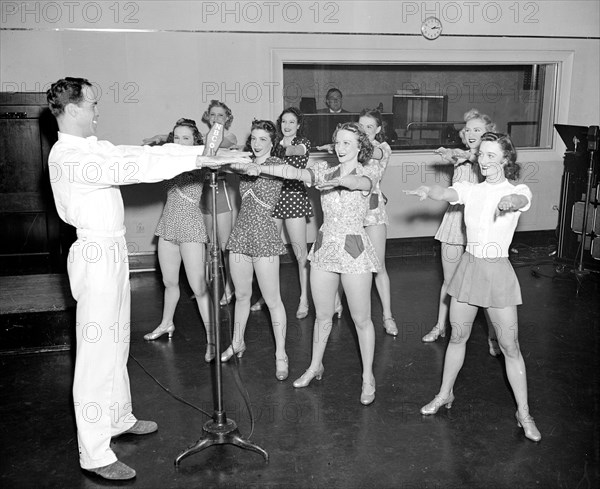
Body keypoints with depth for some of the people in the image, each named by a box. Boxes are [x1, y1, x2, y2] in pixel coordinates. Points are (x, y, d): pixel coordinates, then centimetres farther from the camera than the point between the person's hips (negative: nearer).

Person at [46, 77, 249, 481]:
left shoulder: (93, 146, 11)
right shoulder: (67, 156, -18)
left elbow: (138, 154, 7)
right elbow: (129, 169, -27)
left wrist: (202, 151, 0)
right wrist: (197, 160, -24)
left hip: (112, 251, 10)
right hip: (96, 255, -10)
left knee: (116, 343, 20)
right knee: (96, 350, -4)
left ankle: (120, 418, 37)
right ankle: (94, 454, 6)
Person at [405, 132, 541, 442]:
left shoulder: (518, 191, -6)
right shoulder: (471, 189, 2)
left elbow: (520, 199, -30)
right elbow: (447, 194, -18)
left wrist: (509, 201, -55)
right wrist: (428, 192, -42)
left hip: (498, 271, -3)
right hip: (468, 266, 3)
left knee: (509, 346, 1)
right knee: (457, 336, 14)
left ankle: (524, 414, 16)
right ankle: (445, 394, 33)